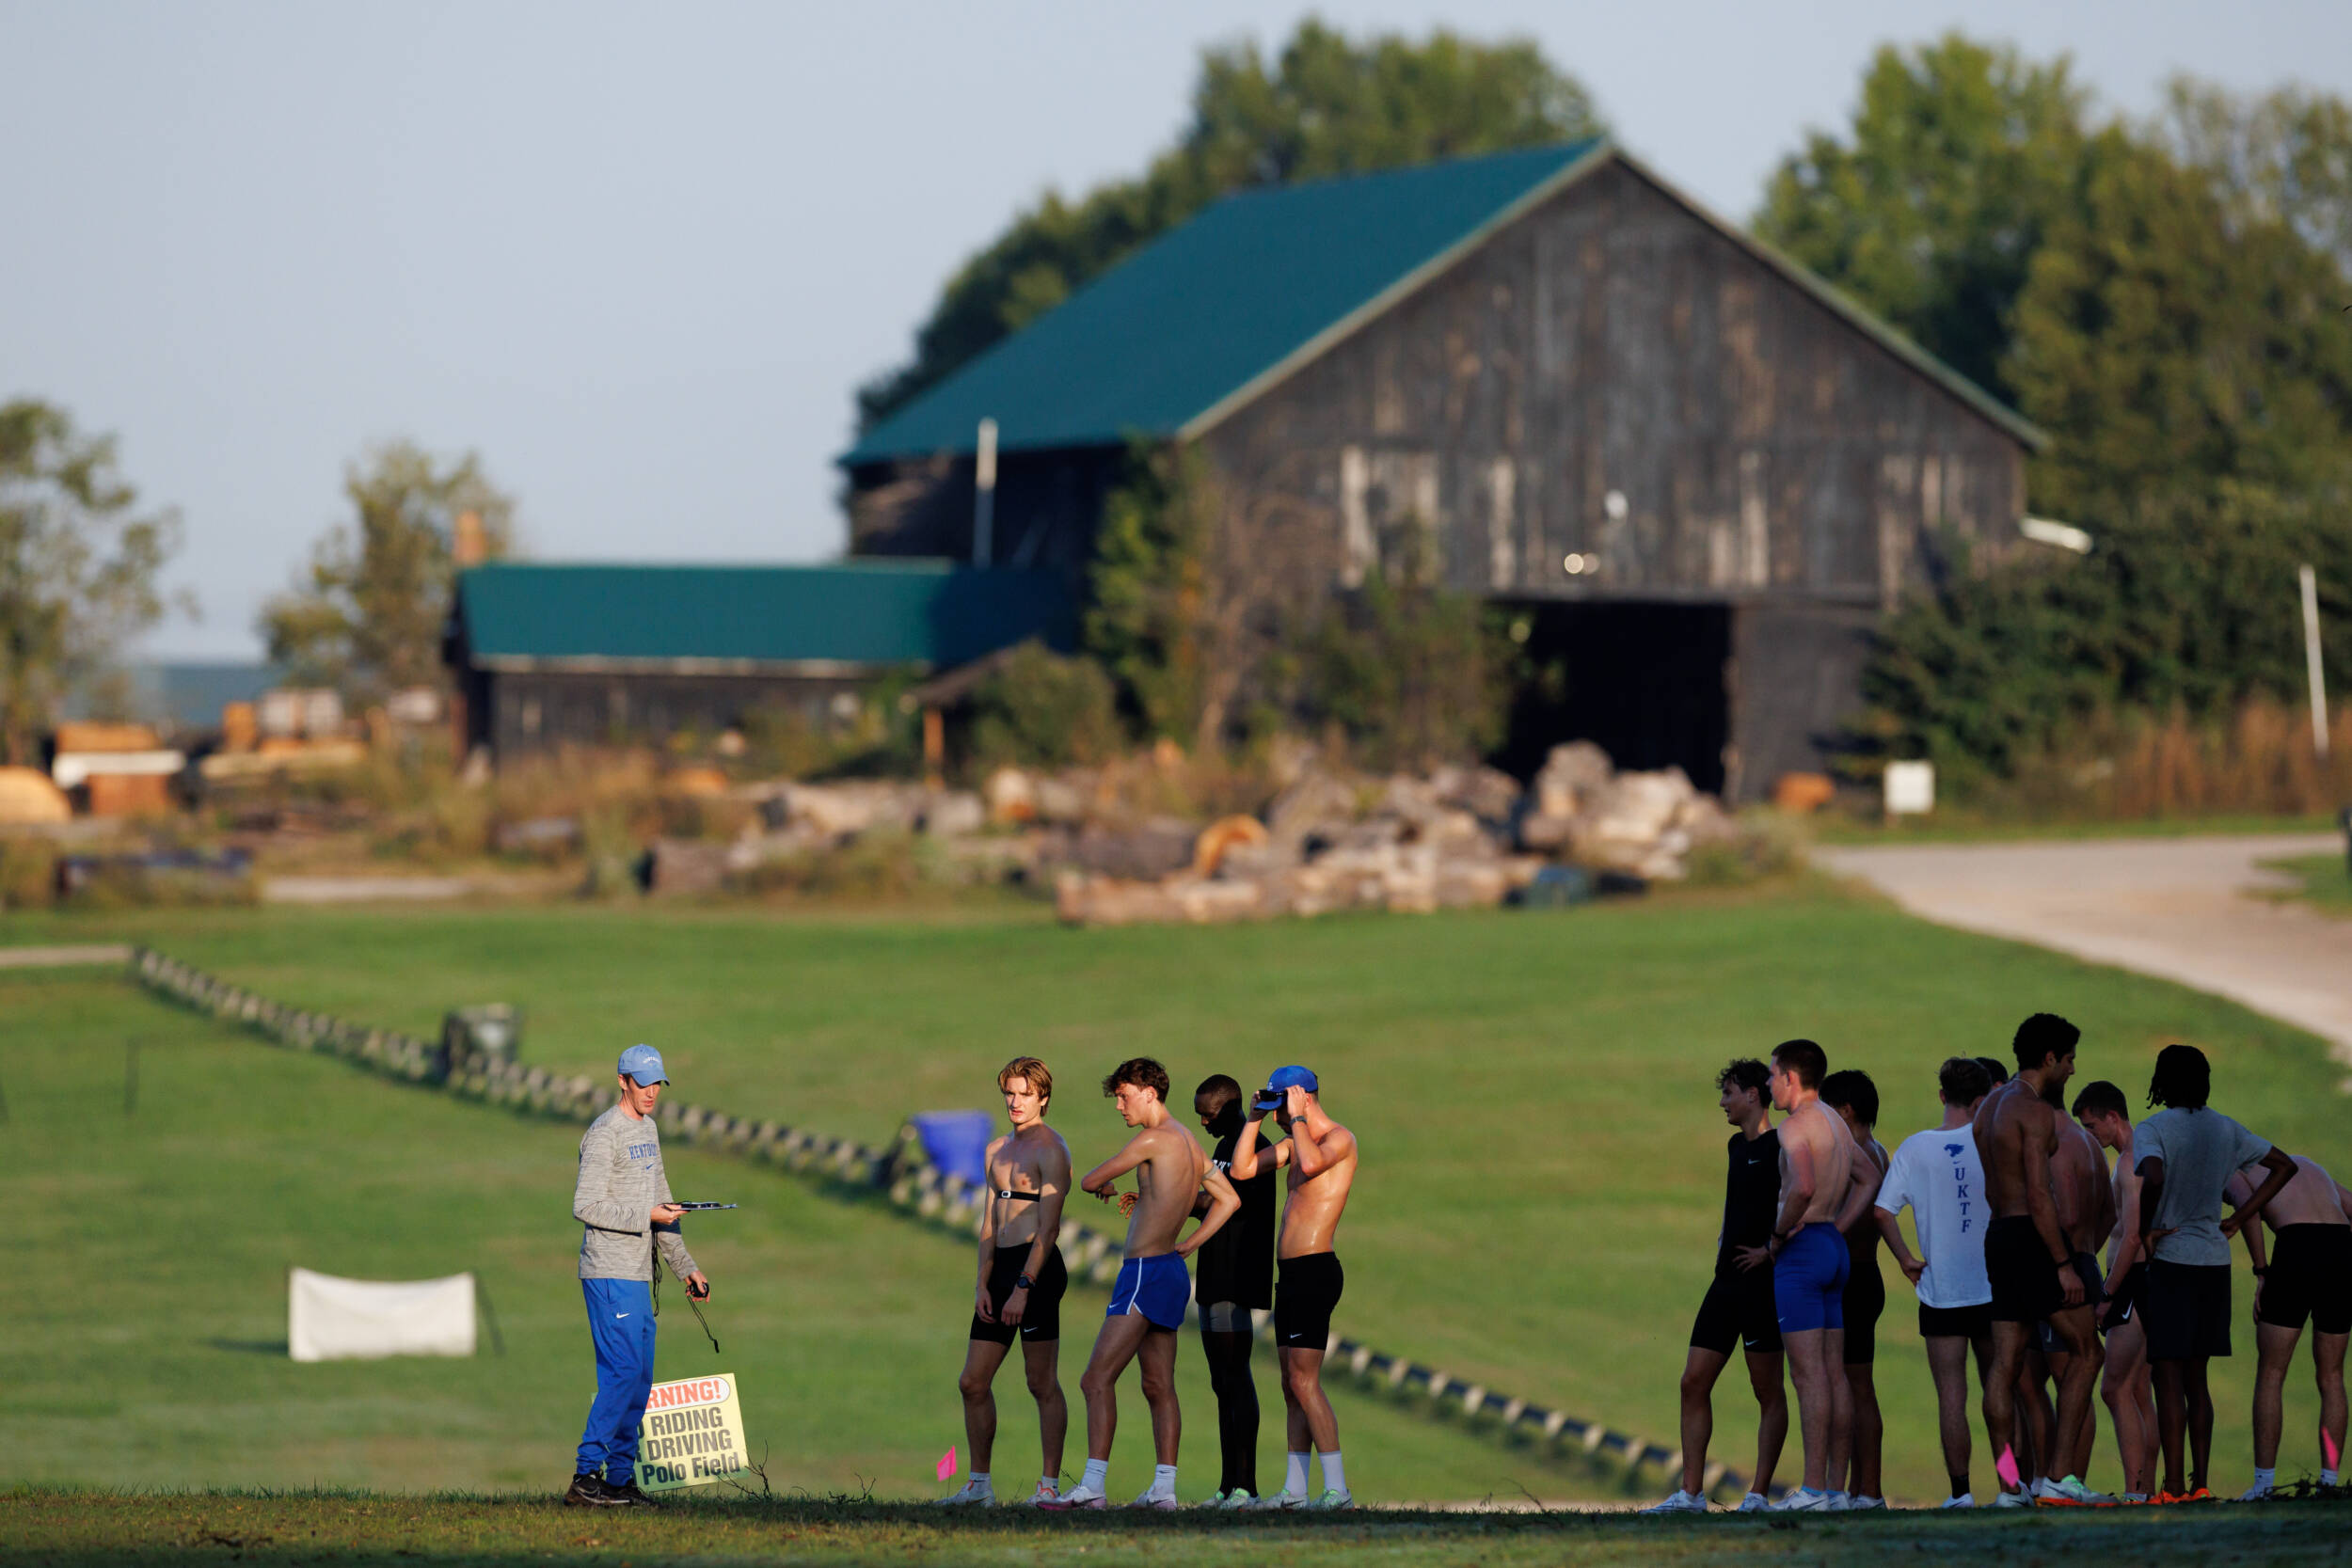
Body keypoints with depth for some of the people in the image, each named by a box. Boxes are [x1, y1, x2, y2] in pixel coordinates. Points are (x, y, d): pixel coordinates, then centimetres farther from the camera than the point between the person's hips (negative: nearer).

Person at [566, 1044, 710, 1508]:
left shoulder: (648, 1130, 18)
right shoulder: (604, 1134, -10)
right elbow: (585, 1205, -16)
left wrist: (686, 1266, 19)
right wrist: (647, 1216, -17)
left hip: (637, 1277, 9)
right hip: (609, 1275, -9)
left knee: (639, 1380, 8)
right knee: (622, 1373, -15)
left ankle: (620, 1478, 12)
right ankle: (586, 1477, -14)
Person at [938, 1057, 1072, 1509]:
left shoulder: (1051, 1149, -6)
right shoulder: (997, 1150, 18)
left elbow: (1050, 1227, -13)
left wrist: (1023, 1287, -19)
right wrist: (983, 1285, 7)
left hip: (1037, 1267, -8)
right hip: (1001, 1268, 8)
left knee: (1042, 1383, -5)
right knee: (973, 1383, 6)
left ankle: (1050, 1484, -2)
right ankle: (979, 1484, 14)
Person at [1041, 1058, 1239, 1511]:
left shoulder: (1154, 1139, -12)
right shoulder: (1190, 1145, 15)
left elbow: (1088, 1182, -4)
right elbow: (1229, 1199, 26)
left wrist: (1104, 1188, 20)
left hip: (1147, 1271, -10)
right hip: (1171, 1271, 10)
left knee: (1097, 1379, -13)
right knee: (1159, 1388, 11)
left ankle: (1092, 1486, -20)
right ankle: (1164, 1488, 9)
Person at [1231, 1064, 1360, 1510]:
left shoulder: (1340, 1138, -9)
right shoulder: (1296, 1142, 18)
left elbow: (1311, 1162, -31)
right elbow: (1241, 1169, 19)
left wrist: (1297, 1117, -17)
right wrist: (1255, 1119, 11)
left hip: (1314, 1271, -10)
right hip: (1291, 1273, 10)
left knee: (1304, 1383, -14)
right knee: (1292, 1386, 10)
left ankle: (1337, 1489, -16)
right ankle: (1294, 1489, 13)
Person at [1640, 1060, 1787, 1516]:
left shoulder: (1778, 1147, -9)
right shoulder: (1737, 1146, 18)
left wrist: (1770, 1251, -19)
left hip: (1762, 1284, -9)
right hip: (1726, 1281, 9)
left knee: (1768, 1390, -2)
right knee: (1694, 1382, 3)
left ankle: (1758, 1494, 0)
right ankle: (1691, 1493, 5)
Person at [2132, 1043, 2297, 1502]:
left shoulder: (2150, 1131, -11)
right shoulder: (2225, 1130, 9)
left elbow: (2153, 1177, -32)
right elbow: (2284, 1165, 18)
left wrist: (2144, 1231, -17)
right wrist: (2236, 1221, 14)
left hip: (2168, 1259, -6)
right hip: (2214, 1263, 6)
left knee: (2169, 1378, -4)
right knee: (2196, 1378, 13)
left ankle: (2173, 1487, -7)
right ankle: (2200, 1482, 11)